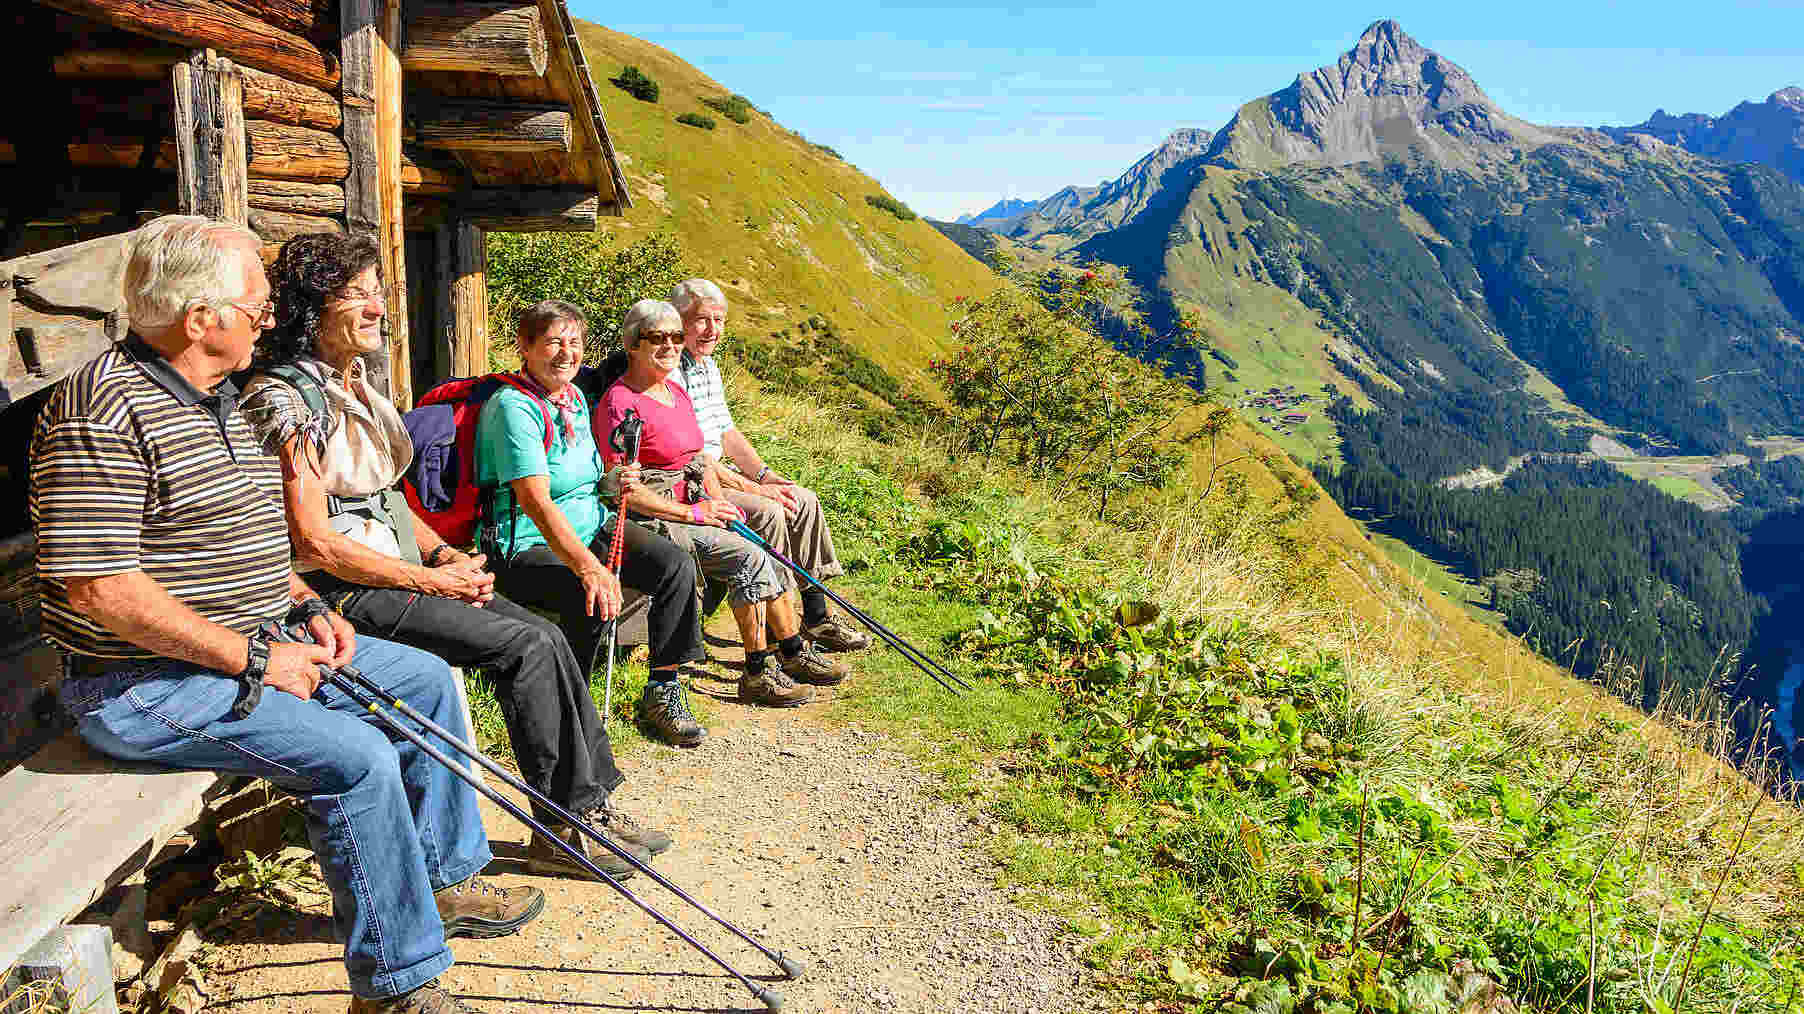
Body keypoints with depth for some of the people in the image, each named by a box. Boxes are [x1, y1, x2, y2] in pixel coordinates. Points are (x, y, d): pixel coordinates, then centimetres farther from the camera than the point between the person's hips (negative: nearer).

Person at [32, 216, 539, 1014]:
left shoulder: (214, 398, 12)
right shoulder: (106, 411, -21)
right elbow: (97, 587, -26)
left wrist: (305, 606, 7)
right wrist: (252, 659, -22)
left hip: (253, 647, 10)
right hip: (146, 684, -10)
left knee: (425, 678, 11)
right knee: (355, 758, -26)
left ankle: (443, 880, 23)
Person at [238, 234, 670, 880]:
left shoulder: (357, 385, 14)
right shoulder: (286, 395, -14)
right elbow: (315, 542, -18)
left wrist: (447, 555, 3)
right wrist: (429, 580, -14)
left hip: (396, 572, 8)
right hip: (337, 591, -8)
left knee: (545, 635, -8)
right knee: (526, 646, -19)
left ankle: (592, 801, -2)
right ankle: (564, 829, -9)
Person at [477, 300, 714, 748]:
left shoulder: (576, 397, 12)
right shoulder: (513, 406, -16)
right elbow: (536, 501, -28)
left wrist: (613, 481, 4)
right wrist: (587, 565, -38)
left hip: (590, 525, 8)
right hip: (526, 544, -8)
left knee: (676, 564, -12)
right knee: (594, 601, -34)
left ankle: (663, 691, -3)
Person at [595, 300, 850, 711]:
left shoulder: (676, 392, 13)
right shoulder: (620, 403, -15)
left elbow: (699, 457, 21)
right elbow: (624, 490, -20)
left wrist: (716, 500, 2)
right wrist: (693, 513, -17)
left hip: (692, 508, 8)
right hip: (650, 520, -8)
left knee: (767, 560, -6)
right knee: (749, 557, -22)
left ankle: (794, 653, 7)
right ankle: (758, 673, -13)